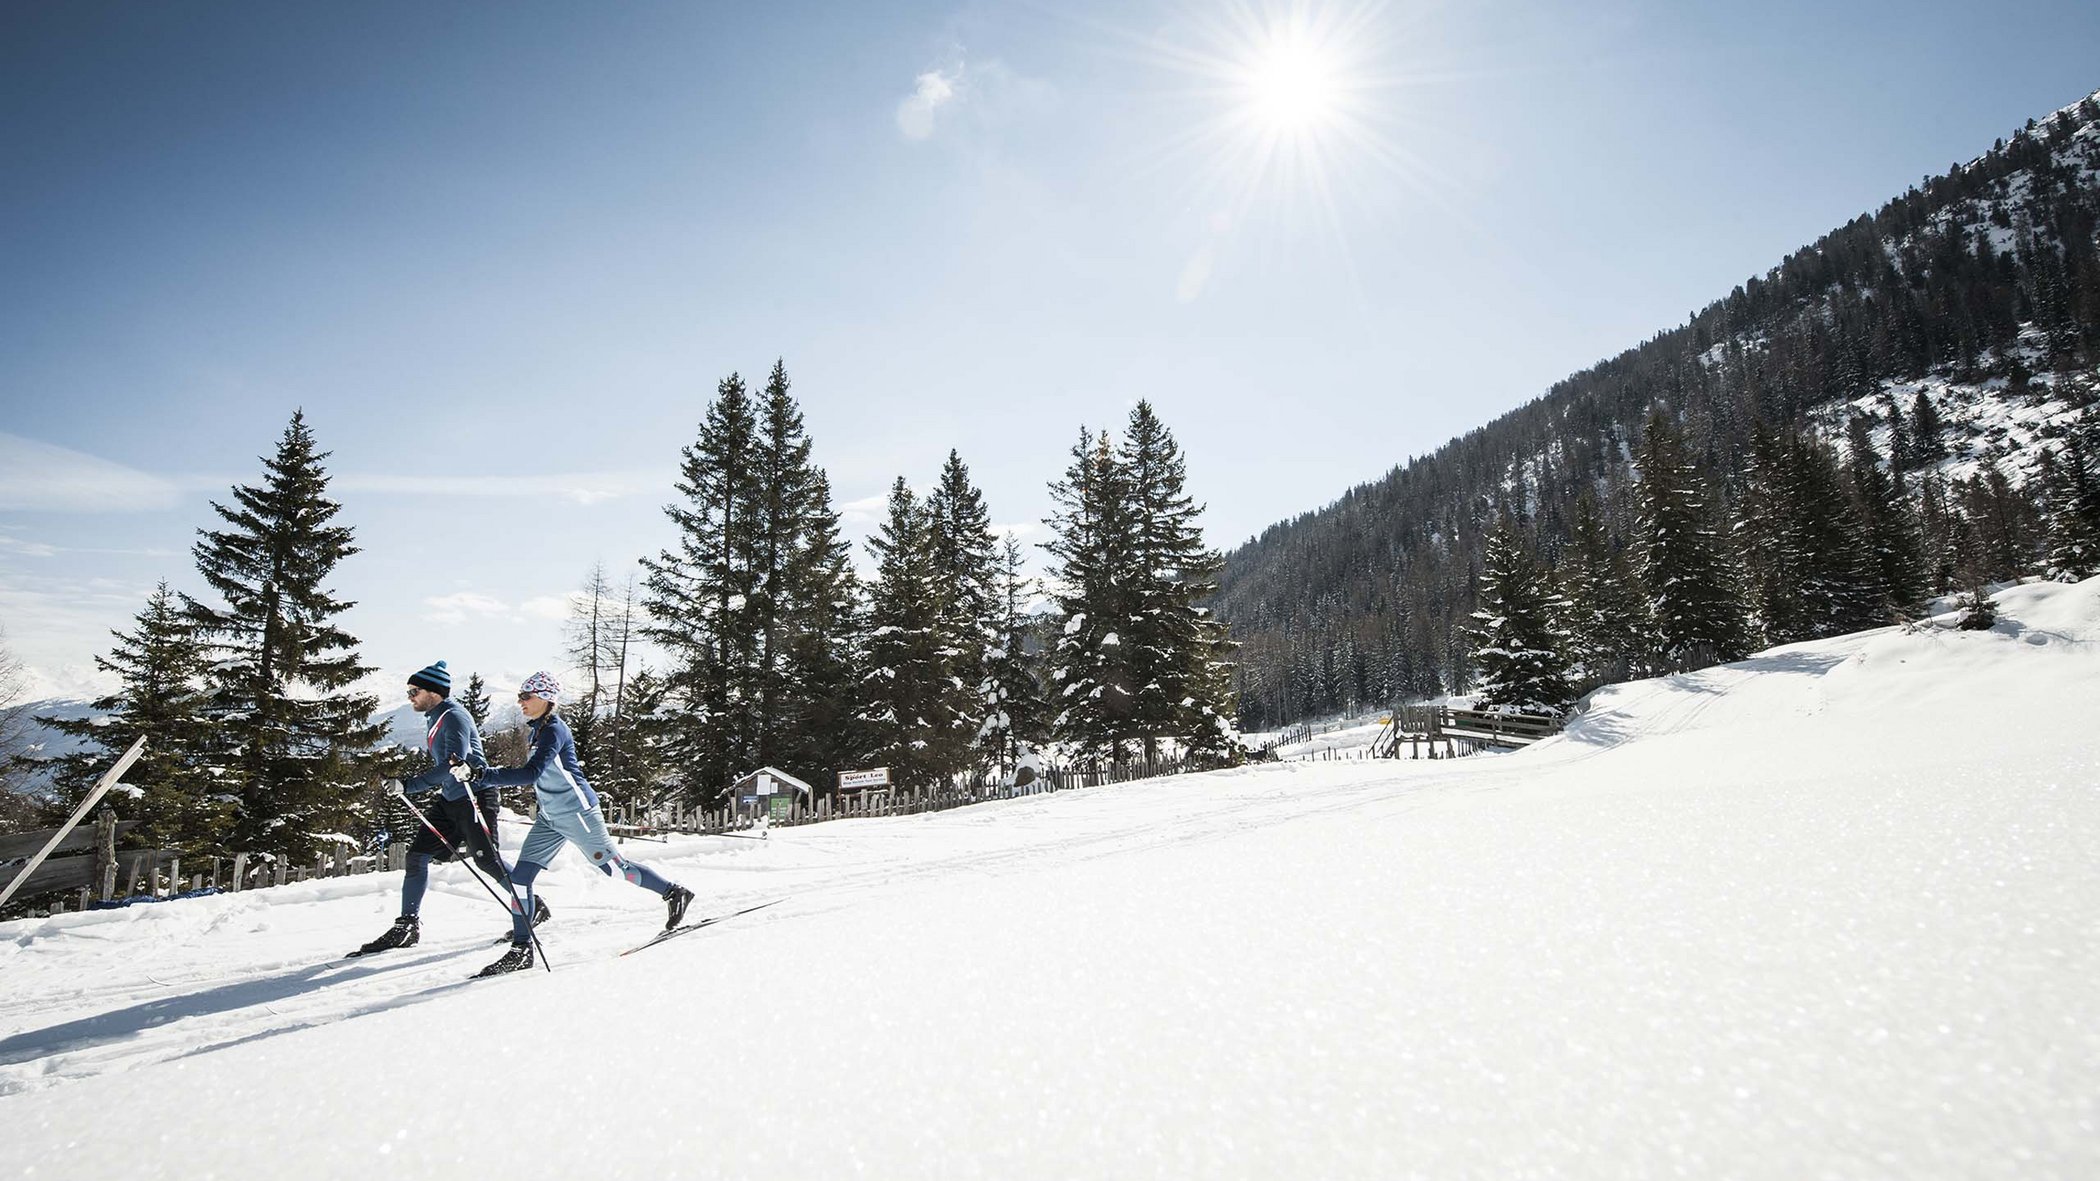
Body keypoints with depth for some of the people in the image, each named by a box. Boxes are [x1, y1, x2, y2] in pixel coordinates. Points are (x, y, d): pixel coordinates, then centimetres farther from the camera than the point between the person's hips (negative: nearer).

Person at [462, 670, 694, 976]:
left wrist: (480, 775, -37)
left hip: (577, 813, -9)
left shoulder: (553, 730, -20)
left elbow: (531, 773, -33)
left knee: (614, 867, 1)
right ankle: (521, 949, 7)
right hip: (550, 818, 9)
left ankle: (674, 893, 18)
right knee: (520, 877, 0)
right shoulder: (540, 728, 9)